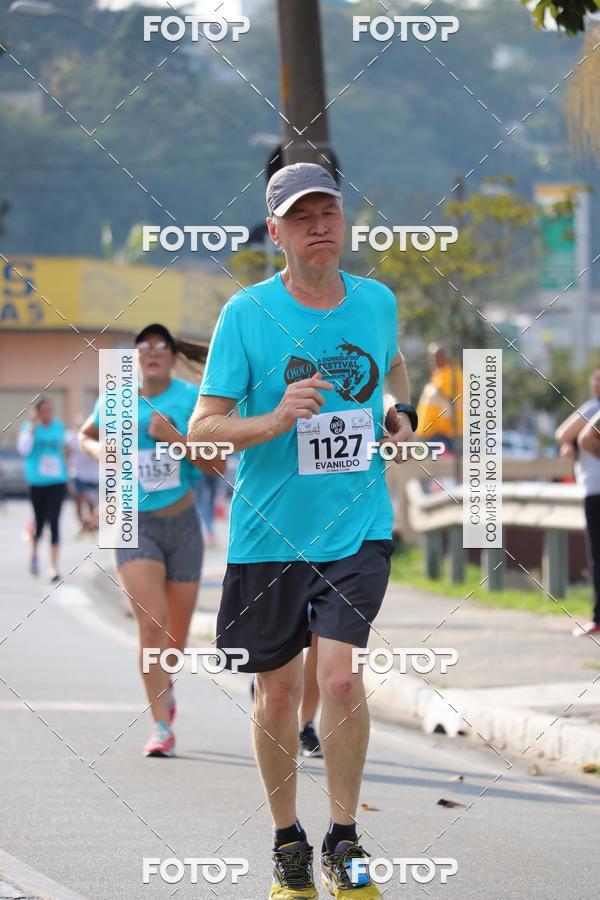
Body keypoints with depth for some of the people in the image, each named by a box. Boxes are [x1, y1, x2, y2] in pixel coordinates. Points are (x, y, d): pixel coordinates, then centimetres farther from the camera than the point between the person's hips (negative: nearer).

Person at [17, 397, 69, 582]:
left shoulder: (59, 425, 6)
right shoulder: (30, 426, -3)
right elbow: (23, 449, -17)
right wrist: (32, 426, -20)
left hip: (57, 481, 1)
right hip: (37, 481, -1)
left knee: (54, 522, -8)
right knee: (40, 522, 7)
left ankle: (54, 567, -8)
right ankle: (34, 553, 38)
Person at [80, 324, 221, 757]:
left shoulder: (192, 399, -5)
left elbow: (217, 464, -11)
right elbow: (86, 435, 21)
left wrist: (174, 437, -23)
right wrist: (101, 452, -1)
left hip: (182, 525, 1)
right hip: (135, 526, -1)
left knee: (177, 637, 11)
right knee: (153, 625, -20)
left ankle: (165, 685, 45)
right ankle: (162, 727, -16)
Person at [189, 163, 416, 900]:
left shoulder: (377, 302, 3)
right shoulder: (246, 313, -7)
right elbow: (202, 427, -9)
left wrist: (402, 413, 10)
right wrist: (276, 421, -24)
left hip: (357, 525, 1)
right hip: (268, 529, -1)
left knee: (340, 676, -14)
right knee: (277, 689, 8)